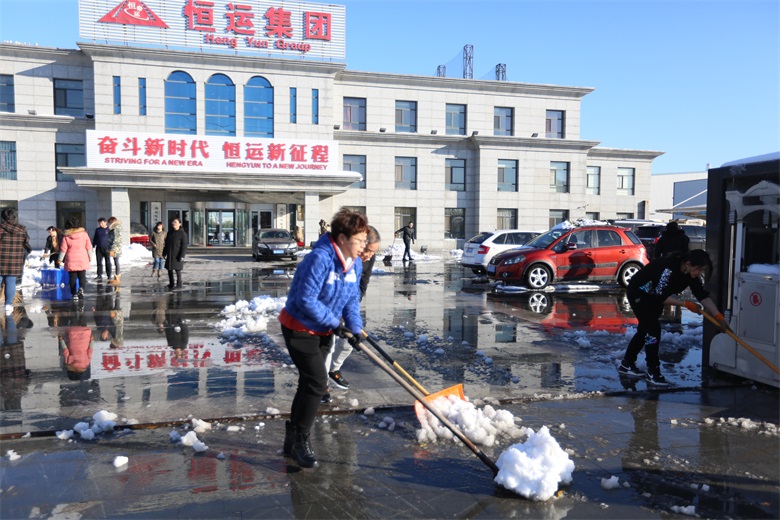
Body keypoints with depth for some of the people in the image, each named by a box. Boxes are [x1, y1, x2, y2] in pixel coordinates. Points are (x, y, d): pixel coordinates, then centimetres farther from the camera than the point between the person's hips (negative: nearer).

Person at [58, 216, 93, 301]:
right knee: (82, 276, 6)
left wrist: (60, 259, 10)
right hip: (82, 260, 0)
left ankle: (74, 294, 6)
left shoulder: (66, 236, -4)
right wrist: (90, 257, 14)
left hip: (71, 261, 0)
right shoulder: (84, 234, -1)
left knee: (72, 278, 7)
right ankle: (81, 288, -20)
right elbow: (89, 247, 2)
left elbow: (63, 249, -2)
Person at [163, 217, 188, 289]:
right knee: (169, 269, 9)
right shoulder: (169, 233, 11)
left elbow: (184, 246, -14)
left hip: (177, 255, -6)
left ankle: (179, 284, 12)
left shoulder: (182, 234, -9)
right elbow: (166, 244, 16)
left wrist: (182, 256, -20)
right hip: (170, 255, 7)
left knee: (177, 269, -1)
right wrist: (164, 253, 13)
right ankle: (171, 284, 19)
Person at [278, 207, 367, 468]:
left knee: (310, 383, 15)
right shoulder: (319, 259, -28)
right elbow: (305, 300, -29)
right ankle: (300, 441, 4)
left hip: (323, 331, 9)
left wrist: (355, 328, -9)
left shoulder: (355, 264, -1)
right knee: (317, 381, -14)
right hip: (299, 328, -9)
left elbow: (352, 300, 5)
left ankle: (292, 441, 31)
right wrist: (334, 322, -22)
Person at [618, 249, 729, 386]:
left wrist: (718, 316, -15)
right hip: (638, 293, -9)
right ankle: (652, 372, -2)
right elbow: (661, 297, -30)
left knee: (644, 329, 14)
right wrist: (686, 304, -25)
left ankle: (627, 364, 27)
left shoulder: (692, 273, -10)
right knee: (653, 329, -13)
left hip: (652, 296, 9)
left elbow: (703, 296, -8)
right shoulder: (668, 269, -35)